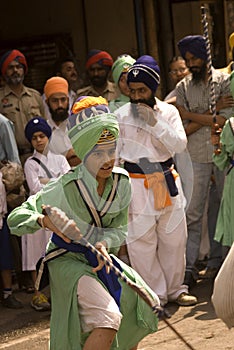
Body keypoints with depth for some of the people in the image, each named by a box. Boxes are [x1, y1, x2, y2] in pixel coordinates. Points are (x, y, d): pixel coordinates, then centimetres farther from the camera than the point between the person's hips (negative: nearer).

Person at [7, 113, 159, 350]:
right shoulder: (65, 187, -23)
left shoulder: (121, 182, -8)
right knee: (108, 321, -24)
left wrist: (104, 244, -22)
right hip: (68, 260, -7)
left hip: (100, 257, 7)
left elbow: (120, 229, 1)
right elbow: (15, 218, -21)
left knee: (145, 303, 7)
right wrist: (45, 220, -42)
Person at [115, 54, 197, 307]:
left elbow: (179, 144, -7)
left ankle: (175, 289, 25)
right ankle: (155, 294, 10)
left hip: (167, 180, 3)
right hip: (137, 184, -2)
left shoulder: (168, 111, 4)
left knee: (174, 239, 9)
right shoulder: (121, 116, -2)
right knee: (141, 243, -3)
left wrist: (154, 122, -15)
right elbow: (113, 155, 2)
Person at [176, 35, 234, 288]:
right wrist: (213, 110, -7)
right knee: (192, 212, -2)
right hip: (196, 156, 1)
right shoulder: (183, 88, 9)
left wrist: (195, 120, -10)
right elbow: (183, 121, -2)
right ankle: (189, 265, 0)